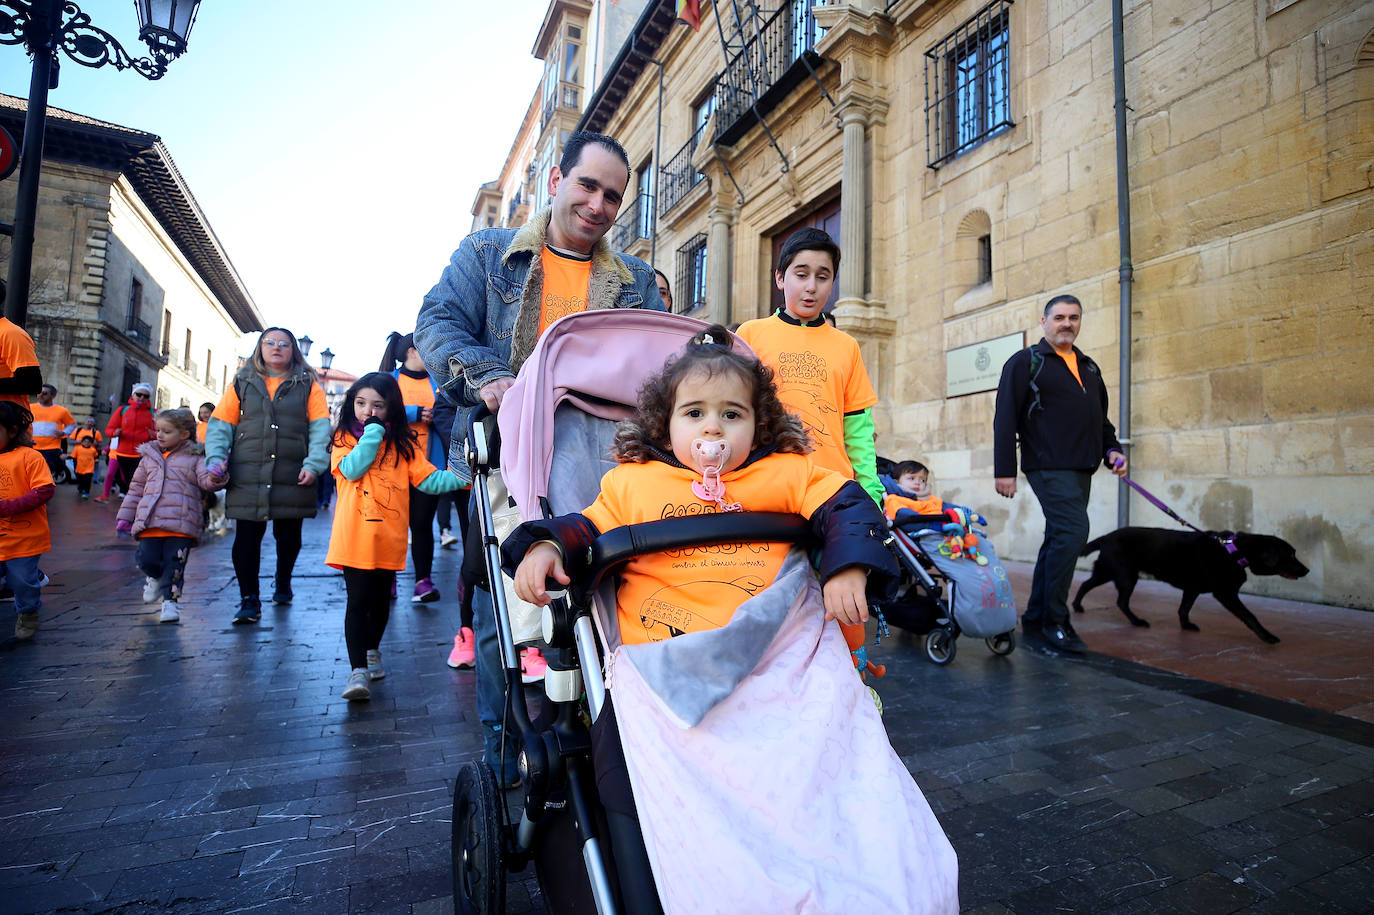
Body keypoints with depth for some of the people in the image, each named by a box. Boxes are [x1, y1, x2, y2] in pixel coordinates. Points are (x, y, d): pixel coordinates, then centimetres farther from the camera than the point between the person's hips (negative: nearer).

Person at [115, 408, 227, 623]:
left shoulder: (195, 458, 5)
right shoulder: (149, 456, 18)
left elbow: (206, 481, -8)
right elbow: (136, 488, 22)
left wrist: (215, 478, -33)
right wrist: (125, 517, 20)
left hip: (181, 524, -4)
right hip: (150, 523, 4)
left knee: (174, 564, -2)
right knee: (146, 559, -1)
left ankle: (170, 600, 13)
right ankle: (156, 578, 32)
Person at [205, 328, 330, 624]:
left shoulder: (308, 386, 8)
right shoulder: (242, 384, 13)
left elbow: (320, 428, 0)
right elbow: (220, 425, 10)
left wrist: (313, 464, -12)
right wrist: (216, 459, -5)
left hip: (292, 477, -1)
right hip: (247, 478, 1)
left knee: (288, 536, 8)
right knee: (247, 536, -1)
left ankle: (282, 583, 34)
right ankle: (249, 600, 9)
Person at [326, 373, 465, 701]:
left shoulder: (403, 443, 9)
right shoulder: (345, 437, 6)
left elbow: (429, 479, 1)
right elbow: (352, 469, -15)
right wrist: (372, 433, -12)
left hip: (389, 538, 3)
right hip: (354, 537, -2)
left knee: (381, 599, 17)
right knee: (357, 601, -6)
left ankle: (372, 650, 38)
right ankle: (357, 669, -2)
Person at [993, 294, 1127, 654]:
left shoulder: (1089, 367, 22)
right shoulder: (1025, 362, 0)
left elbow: (1101, 417, 29)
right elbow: (1005, 418, -7)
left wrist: (1111, 450, 11)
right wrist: (1004, 469, -14)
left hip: (1081, 470, 8)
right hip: (1048, 466, -8)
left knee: (1059, 540, 8)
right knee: (1073, 530, -20)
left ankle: (1034, 624, 17)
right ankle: (1054, 621, -9)